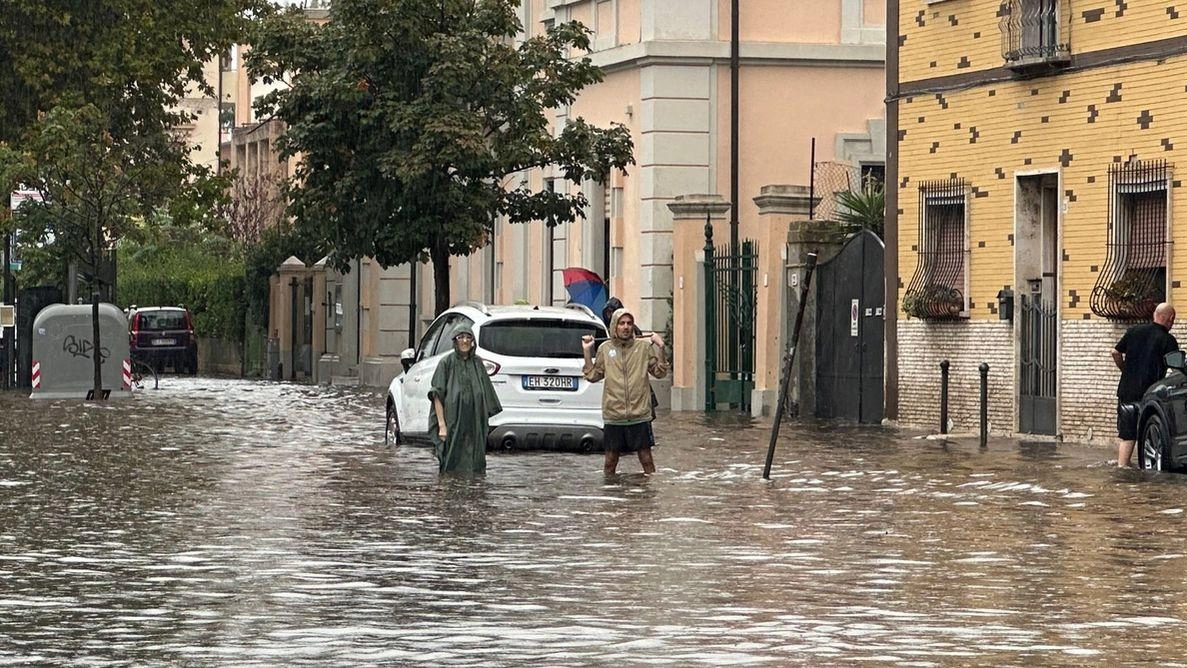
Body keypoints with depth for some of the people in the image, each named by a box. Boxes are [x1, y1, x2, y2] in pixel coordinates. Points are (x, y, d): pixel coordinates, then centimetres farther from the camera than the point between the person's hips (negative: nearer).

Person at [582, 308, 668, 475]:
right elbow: (593, 376, 8)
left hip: (639, 415, -1)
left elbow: (660, 372, 2)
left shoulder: (644, 346, 2)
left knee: (646, 459, 2)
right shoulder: (605, 349, 6)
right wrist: (587, 351, 0)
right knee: (610, 461, 8)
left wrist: (660, 349, -10)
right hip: (613, 415, 1)